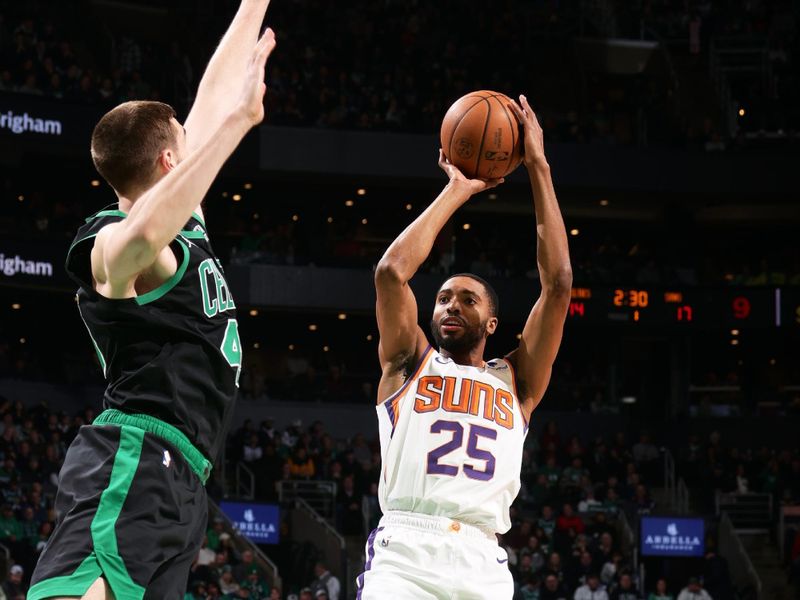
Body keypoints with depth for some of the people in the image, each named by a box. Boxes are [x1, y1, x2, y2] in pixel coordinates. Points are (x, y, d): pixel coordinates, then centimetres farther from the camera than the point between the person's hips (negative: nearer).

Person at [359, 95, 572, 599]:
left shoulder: (516, 382, 19)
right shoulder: (410, 364, 18)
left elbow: (558, 283, 11)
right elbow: (392, 271, 3)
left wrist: (538, 168, 12)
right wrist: (457, 190, 11)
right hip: (404, 554, -2)